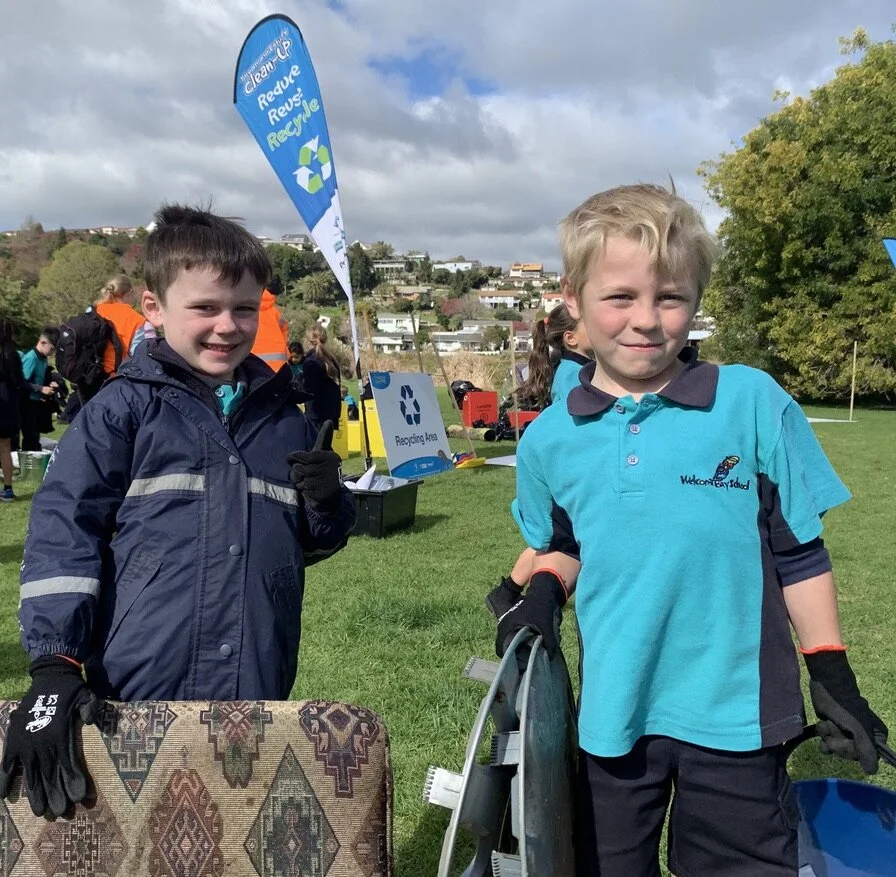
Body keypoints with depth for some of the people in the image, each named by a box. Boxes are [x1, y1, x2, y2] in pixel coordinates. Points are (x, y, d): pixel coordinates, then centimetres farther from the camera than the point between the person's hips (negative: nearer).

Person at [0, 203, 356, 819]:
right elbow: (63, 530, -7)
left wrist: (330, 503, -5)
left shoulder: (283, 417, 9)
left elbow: (313, 542, 17)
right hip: (134, 702, -3)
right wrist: (53, 666, -16)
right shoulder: (124, 409, -2)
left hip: (256, 699, 3)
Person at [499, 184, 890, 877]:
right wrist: (539, 598, -5)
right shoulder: (549, 439, -3)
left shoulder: (753, 403, -10)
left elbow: (800, 552, -2)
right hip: (613, 713, 3)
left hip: (736, 714, -2)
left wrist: (833, 679, 0)